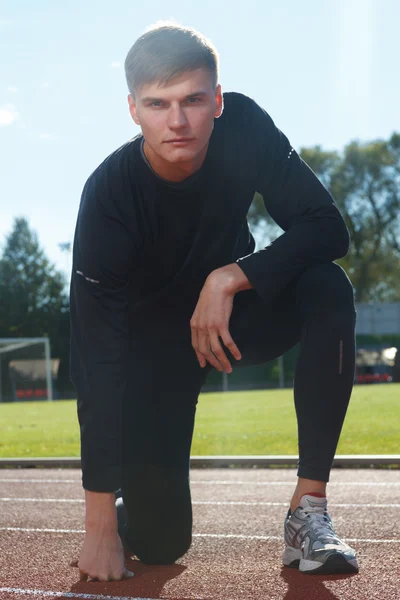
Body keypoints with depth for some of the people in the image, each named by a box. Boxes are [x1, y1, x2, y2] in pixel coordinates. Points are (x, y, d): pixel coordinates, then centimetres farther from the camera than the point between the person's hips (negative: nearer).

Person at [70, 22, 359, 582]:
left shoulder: (244, 127, -22)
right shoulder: (111, 191, -29)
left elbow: (328, 227, -20)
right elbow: (96, 353, -32)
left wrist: (230, 277, -36)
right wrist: (100, 525, -33)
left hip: (231, 313, 3)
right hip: (153, 336, -2)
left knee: (328, 288, -30)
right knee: (159, 542, -12)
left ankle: (308, 511, -24)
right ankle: (128, 498, 27)